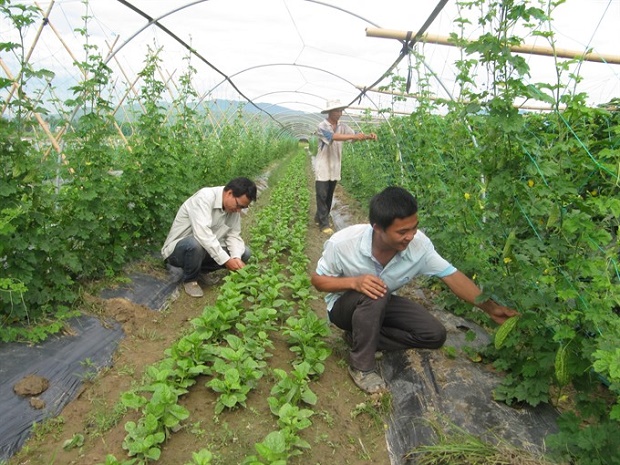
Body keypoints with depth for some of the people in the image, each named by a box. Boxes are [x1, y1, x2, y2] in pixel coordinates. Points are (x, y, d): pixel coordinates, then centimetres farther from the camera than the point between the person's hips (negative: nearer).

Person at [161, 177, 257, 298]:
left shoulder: (233, 206, -5)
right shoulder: (205, 197, -27)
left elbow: (234, 235, -6)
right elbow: (202, 233, -37)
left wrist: (236, 258, -25)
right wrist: (226, 260, -36)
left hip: (206, 249, 7)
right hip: (178, 250, -7)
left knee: (244, 253, -7)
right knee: (196, 243, -40)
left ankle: (196, 268, 6)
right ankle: (190, 280, -8)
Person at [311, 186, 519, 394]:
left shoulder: (419, 244, -25)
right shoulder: (343, 244, -31)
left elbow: (452, 276, -16)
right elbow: (318, 280, -18)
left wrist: (491, 308, -21)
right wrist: (354, 282, -36)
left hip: (382, 306, 4)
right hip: (344, 306, -4)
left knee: (435, 334, -11)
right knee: (375, 295, -37)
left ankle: (361, 337, -3)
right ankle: (361, 366, -17)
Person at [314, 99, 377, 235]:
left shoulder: (342, 126, 4)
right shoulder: (322, 126, -13)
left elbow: (355, 135, -5)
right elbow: (333, 137, -31)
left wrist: (368, 136, -26)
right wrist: (354, 136, -39)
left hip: (335, 167, 6)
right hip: (323, 167, -6)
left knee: (329, 196, 13)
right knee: (322, 195, -4)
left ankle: (319, 218, 28)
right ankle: (324, 224, 2)